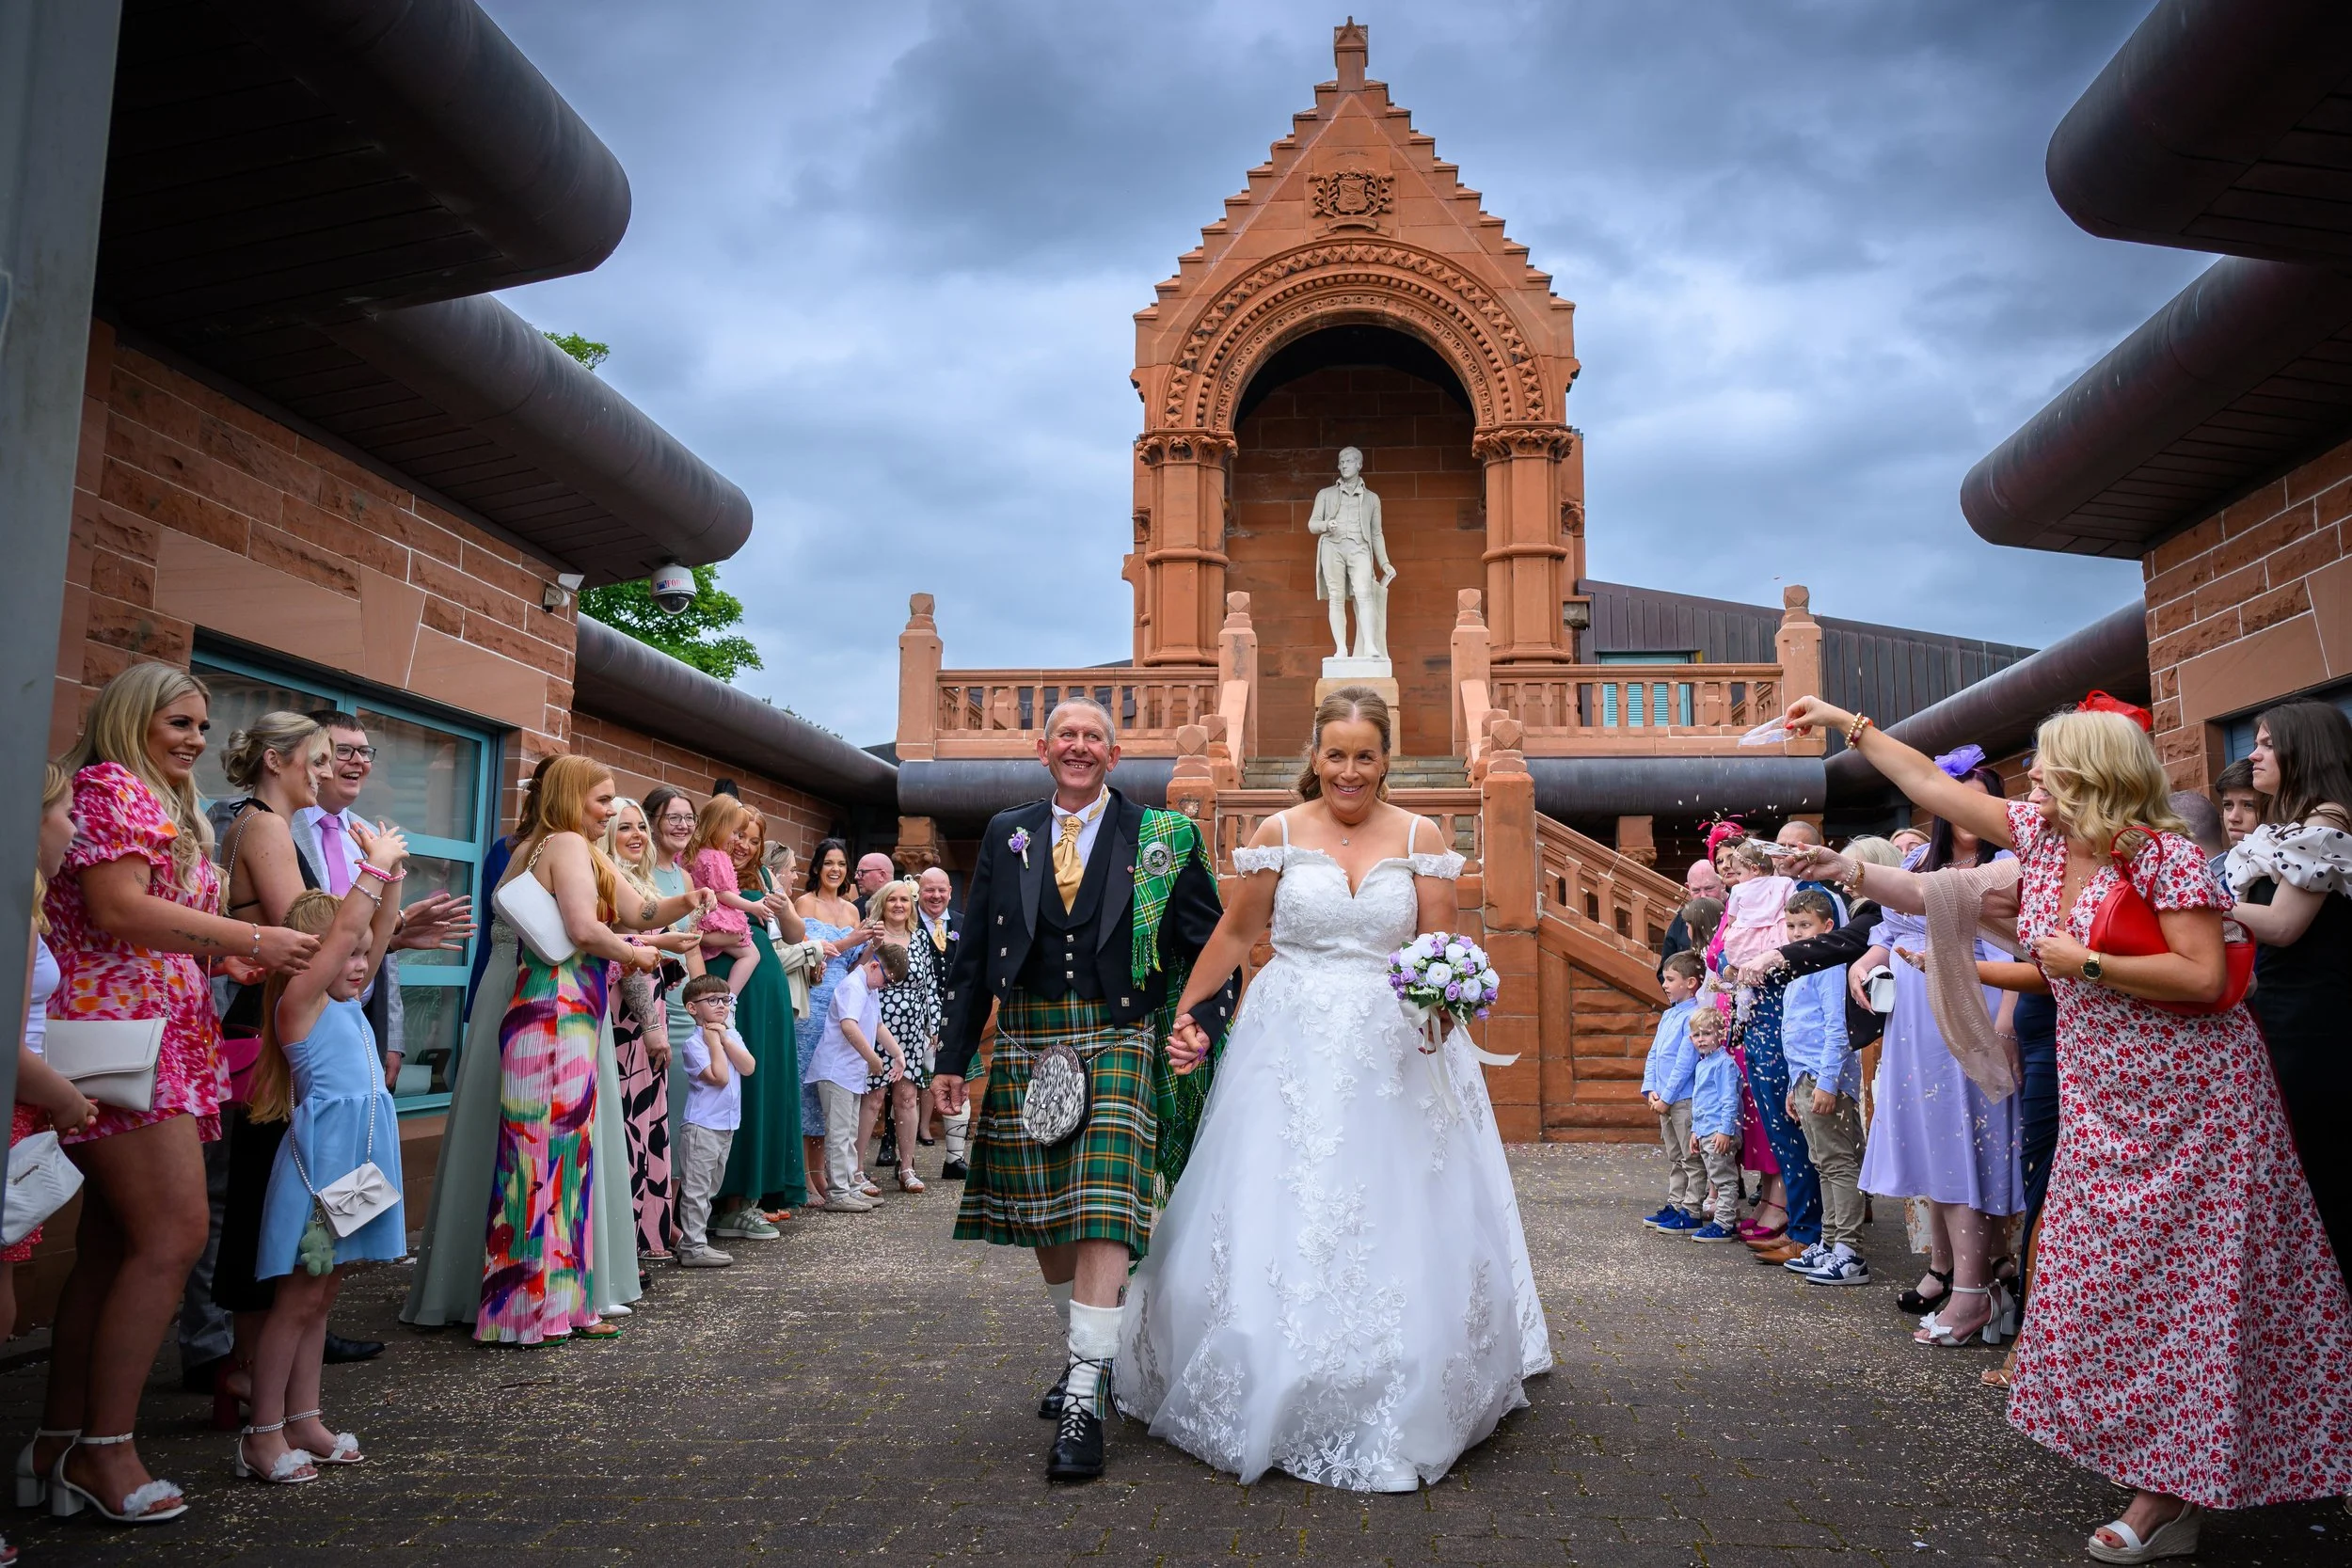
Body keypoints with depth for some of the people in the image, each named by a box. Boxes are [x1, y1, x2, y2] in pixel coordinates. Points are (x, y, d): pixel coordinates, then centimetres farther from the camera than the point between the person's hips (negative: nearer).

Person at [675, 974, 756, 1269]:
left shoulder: (731, 1035, 11)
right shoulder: (693, 1042, -11)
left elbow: (749, 1068, -4)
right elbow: (719, 1077, -20)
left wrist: (725, 1038, -9)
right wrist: (713, 1041, -14)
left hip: (727, 1123, 8)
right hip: (703, 1125, -8)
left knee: (710, 1188, 15)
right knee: (697, 1187, -5)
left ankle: (693, 1241, 23)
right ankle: (693, 1247, -2)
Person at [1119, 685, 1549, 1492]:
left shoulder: (1421, 837, 2)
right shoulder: (1280, 833, 1)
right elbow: (1234, 933, 7)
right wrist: (1185, 1013, 4)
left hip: (1394, 1051, 1)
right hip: (1292, 1049, 0)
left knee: (1398, 1225, 4)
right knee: (1276, 1219, 3)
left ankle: (1392, 1411, 23)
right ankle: (1272, 1400, 20)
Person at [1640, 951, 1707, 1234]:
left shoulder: (1694, 1016, -16)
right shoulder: (1667, 1015, 12)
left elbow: (1685, 1063, -19)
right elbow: (1653, 1055, 13)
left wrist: (1666, 1097, -17)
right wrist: (1650, 1090, 2)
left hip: (1685, 1100, -9)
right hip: (1664, 1099, 9)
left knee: (1691, 1158, 1)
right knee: (1674, 1158, 18)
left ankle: (1692, 1213, 6)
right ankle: (1675, 1206, 27)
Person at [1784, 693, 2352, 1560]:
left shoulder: (2166, 856, -15)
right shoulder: (2040, 836, 5)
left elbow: (2205, 978, -23)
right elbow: (1932, 784, 10)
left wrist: (2084, 962, -17)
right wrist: (1846, 722, 12)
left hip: (2187, 1098, -7)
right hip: (2102, 1099, 7)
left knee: (2180, 1284, -1)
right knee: (2106, 1278, 9)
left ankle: (2171, 1497, 10)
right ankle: (2163, 1484, 21)